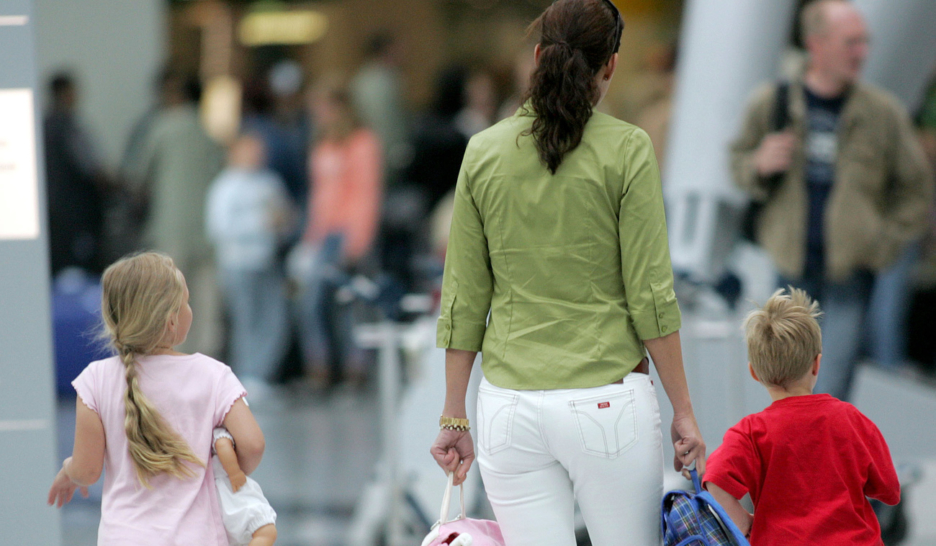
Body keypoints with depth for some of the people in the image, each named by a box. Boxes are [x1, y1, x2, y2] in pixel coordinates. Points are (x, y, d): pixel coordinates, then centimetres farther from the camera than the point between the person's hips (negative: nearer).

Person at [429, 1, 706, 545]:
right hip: (608, 401, -3)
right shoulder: (626, 150, -5)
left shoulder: (484, 152, 4)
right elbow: (651, 296, -6)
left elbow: (464, 300, 6)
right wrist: (683, 410, 1)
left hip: (512, 407, 3)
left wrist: (455, 416, 12)